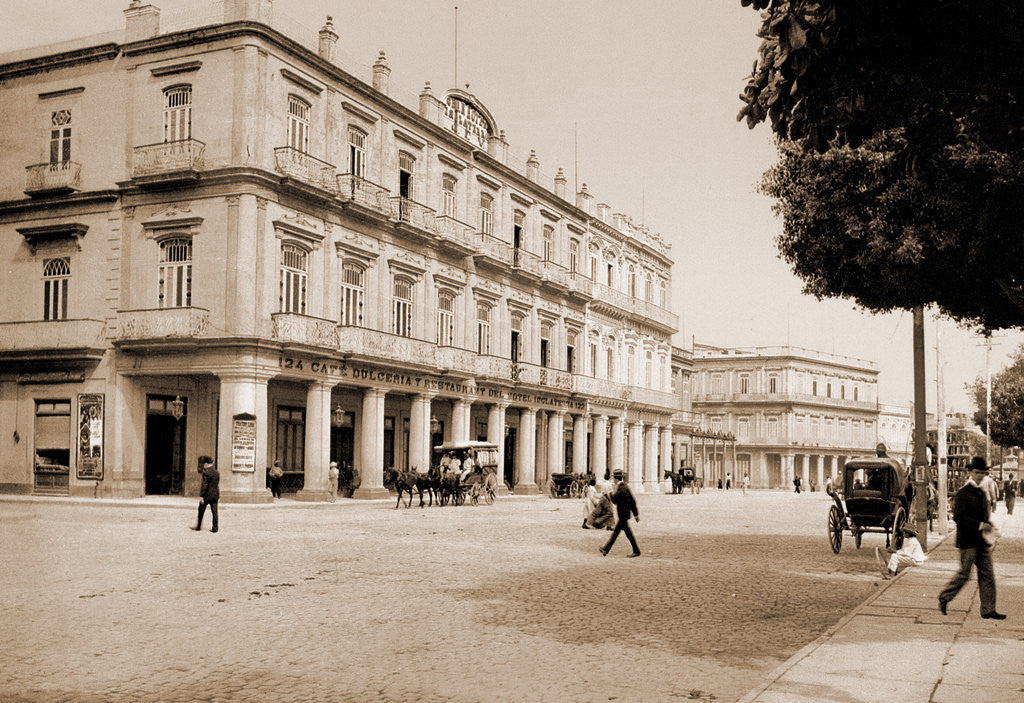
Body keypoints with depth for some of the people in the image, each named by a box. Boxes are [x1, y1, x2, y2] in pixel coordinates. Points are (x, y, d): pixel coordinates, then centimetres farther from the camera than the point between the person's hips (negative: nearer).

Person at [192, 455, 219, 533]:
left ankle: (198, 527, 17)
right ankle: (215, 527, 2)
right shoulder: (217, 472, 7)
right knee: (214, 511, 5)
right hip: (215, 495, 5)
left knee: (201, 511, 10)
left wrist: (201, 496, -14)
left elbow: (204, 485, -16)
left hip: (207, 495, -5)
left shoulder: (206, 472, -12)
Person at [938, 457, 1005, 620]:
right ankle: (944, 598, 18)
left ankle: (988, 610, 9)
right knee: (964, 574, 0)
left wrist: (989, 526, 7)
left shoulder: (981, 492, 14)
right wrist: (980, 525, -23)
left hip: (982, 540, 8)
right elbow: (958, 517, -19)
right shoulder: (963, 493, -12)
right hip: (968, 541, -8)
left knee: (988, 575, 5)